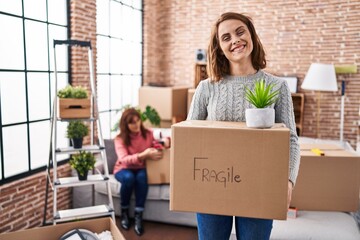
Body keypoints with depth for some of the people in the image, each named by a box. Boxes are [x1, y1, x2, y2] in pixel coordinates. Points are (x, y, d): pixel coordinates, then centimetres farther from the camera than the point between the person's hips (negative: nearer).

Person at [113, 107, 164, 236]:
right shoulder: (120, 139, -17)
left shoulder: (148, 134, -7)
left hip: (141, 168, 1)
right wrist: (143, 155, -48)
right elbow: (124, 160, -32)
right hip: (123, 169, -1)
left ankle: (138, 216, -26)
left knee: (142, 177, -34)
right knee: (129, 177, -36)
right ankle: (124, 211, -11)